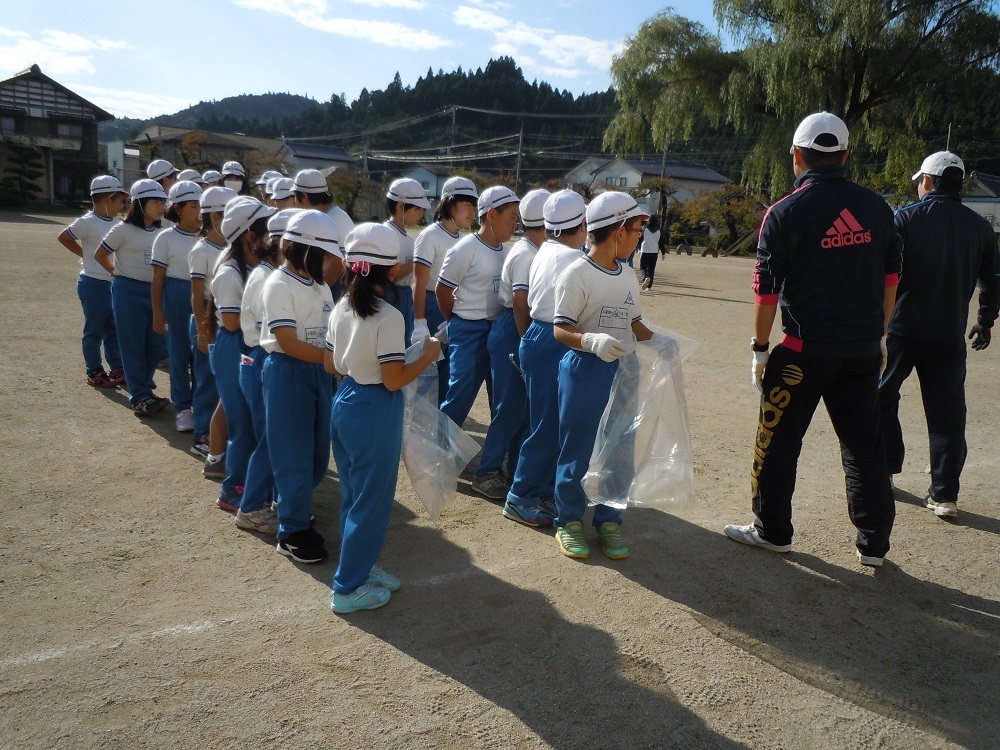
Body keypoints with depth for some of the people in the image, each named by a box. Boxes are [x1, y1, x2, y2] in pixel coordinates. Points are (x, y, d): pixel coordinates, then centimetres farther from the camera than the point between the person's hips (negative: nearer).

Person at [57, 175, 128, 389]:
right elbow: (64, 237, -7)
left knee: (115, 329, 13)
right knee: (95, 330, 3)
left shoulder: (116, 222, 8)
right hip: (94, 283, -7)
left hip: (115, 282, 7)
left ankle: (117, 369, 22)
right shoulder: (88, 221, -13)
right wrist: (85, 254, -2)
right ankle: (94, 372, 13)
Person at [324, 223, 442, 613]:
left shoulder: (342, 308, 2)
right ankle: (348, 589, 17)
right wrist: (429, 355, -7)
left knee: (353, 494, 21)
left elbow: (330, 364, 9)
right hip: (375, 412, -8)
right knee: (371, 500, 6)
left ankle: (359, 566, 37)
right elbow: (394, 381, -20)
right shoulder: (388, 317, -20)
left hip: (344, 402, 8)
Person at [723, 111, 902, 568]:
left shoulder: (785, 213, -9)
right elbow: (889, 278, 11)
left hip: (806, 350, -5)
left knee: (778, 442, 9)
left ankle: (772, 531, 20)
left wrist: (760, 349, 1)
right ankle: (874, 544, 21)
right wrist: (877, 334, 20)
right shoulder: (875, 207, 5)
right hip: (864, 349, 5)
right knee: (864, 443, 13)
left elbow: (767, 289, -8)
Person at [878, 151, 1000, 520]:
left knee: (882, 396, 15)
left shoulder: (906, 218, -5)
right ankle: (944, 495, 7)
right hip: (950, 334, 3)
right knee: (947, 412, 6)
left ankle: (884, 470, 21)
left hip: (902, 329, -3)